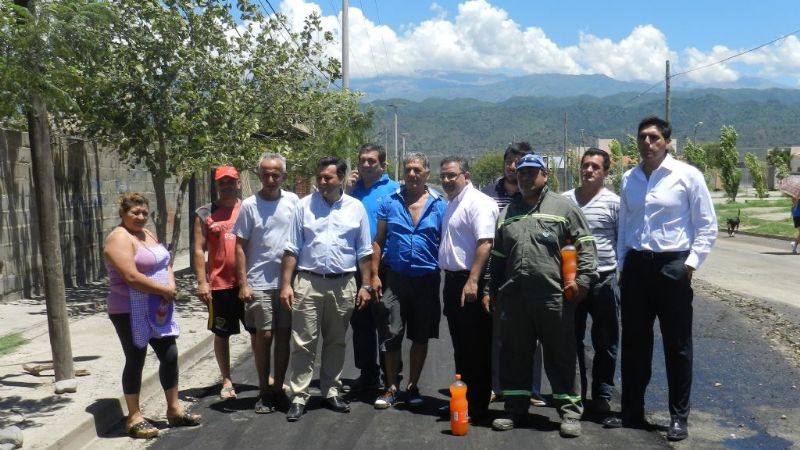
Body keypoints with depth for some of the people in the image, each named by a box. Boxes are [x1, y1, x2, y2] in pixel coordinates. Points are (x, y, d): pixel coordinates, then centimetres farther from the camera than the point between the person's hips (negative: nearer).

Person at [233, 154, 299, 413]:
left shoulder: (292, 201, 3)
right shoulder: (249, 205, -3)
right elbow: (240, 247, -2)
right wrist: (243, 284, -8)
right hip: (259, 284, -2)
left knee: (283, 335, 8)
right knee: (263, 336, 2)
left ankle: (278, 388, 21)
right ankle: (264, 392, 16)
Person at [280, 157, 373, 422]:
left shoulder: (356, 208, 4)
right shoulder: (304, 206, 1)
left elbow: (364, 252, 7)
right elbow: (291, 249, 1)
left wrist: (366, 285, 3)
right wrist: (286, 284, -5)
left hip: (343, 284, 2)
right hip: (308, 283, -1)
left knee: (336, 342, 13)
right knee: (304, 342, -1)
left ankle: (331, 392, 25)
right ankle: (299, 397, 6)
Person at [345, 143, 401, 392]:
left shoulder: (394, 189, -4)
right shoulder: (353, 187, 11)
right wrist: (348, 192, -3)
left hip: (383, 266, -5)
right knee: (360, 322, 12)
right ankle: (367, 373, 25)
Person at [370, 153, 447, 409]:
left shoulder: (439, 206, 3)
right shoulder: (389, 203, 3)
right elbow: (378, 241, 6)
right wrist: (374, 275, -2)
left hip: (427, 280, 0)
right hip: (395, 279, 0)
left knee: (421, 337, 10)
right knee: (391, 335, 1)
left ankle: (413, 387, 24)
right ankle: (391, 388, 15)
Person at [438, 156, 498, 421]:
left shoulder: (478, 202, -13)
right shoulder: (452, 204, 18)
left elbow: (485, 244, -23)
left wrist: (472, 282, -29)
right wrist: (451, 281, 19)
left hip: (470, 283, -10)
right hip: (453, 281, 10)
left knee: (477, 348, -2)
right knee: (460, 346, 16)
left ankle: (477, 406, 6)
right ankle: (462, 399, 26)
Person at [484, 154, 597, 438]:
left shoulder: (563, 207, 4)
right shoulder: (507, 213, 18)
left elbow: (585, 245, 1)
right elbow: (496, 257, 21)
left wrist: (583, 279, -9)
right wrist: (490, 290, 17)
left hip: (554, 297, -4)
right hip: (513, 297, 4)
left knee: (561, 357, 3)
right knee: (514, 356, 11)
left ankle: (570, 412, 13)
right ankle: (515, 410, 23)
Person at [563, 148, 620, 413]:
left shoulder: (614, 202, -2)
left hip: (604, 280, -3)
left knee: (605, 343, 7)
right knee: (572, 340, 11)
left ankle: (602, 395, 19)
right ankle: (574, 392, 24)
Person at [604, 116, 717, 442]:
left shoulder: (687, 175, -5)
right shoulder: (629, 178, 9)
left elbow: (707, 224, -3)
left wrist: (691, 262, -10)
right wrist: (623, 266, 11)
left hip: (672, 266, -4)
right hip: (636, 265, 4)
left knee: (677, 345, 5)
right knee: (633, 343, 10)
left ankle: (679, 417, 17)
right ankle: (632, 411, 23)